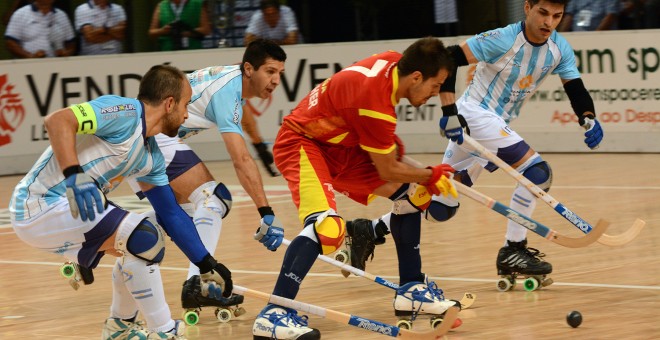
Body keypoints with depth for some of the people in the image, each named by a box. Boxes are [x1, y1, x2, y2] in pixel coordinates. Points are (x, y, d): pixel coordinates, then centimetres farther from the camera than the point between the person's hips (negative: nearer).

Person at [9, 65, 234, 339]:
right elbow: (57, 121, -27)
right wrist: (74, 175, -37)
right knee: (144, 238, -16)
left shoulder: (151, 156, 13)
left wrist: (207, 265, 16)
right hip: (41, 204, -10)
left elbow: (171, 214, 19)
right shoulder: (125, 113, -15)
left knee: (136, 248, 20)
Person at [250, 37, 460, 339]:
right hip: (301, 143, -10)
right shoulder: (376, 103, -32)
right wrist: (430, 176, -2)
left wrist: (389, 143, 17)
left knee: (409, 194, 11)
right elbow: (388, 171, -18)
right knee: (327, 226, -31)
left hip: (340, 145, 10)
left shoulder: (394, 62, -8)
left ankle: (411, 290, 22)